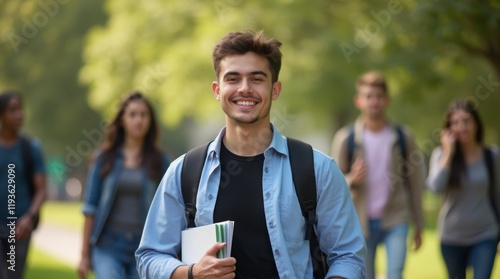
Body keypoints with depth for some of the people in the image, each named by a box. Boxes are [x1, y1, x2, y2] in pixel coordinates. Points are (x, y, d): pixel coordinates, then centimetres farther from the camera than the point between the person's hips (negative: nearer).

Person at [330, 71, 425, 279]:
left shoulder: (402, 137, 1)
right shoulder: (345, 138, -2)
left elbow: (414, 182, 7)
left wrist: (418, 225, 8)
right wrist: (352, 180, -22)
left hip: (395, 221, 0)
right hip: (362, 223, 0)